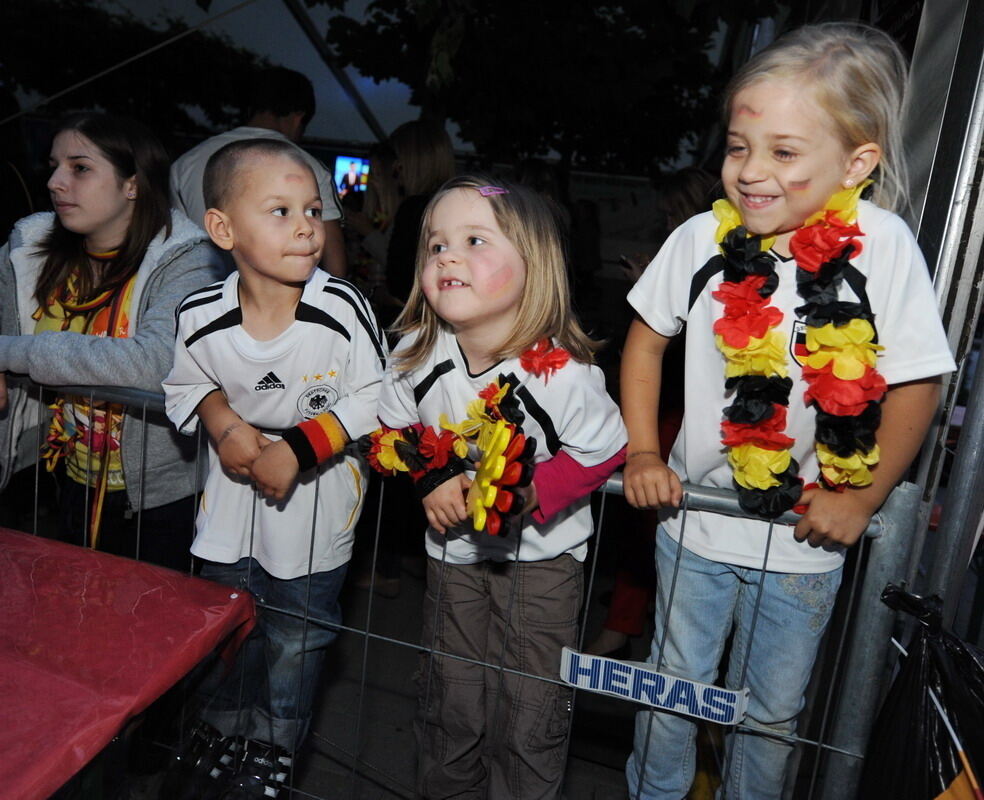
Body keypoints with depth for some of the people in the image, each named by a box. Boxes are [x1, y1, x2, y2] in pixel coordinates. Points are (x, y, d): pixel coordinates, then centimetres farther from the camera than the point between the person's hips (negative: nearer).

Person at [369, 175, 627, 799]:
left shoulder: (561, 372, -27)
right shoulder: (416, 355, -15)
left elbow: (602, 451, -15)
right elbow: (392, 424, 1)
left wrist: (524, 499, -26)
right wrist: (431, 477, -16)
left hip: (540, 557, -3)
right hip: (454, 547, 4)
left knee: (529, 718, 11)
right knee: (449, 703, 20)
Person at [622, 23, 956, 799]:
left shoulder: (881, 246, -17)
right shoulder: (703, 238, -12)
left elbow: (916, 385, -10)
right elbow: (648, 336, 2)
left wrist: (860, 500, -9)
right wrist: (643, 453, -4)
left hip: (806, 538, -1)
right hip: (695, 518, 1)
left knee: (772, 708, 21)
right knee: (674, 683, 21)